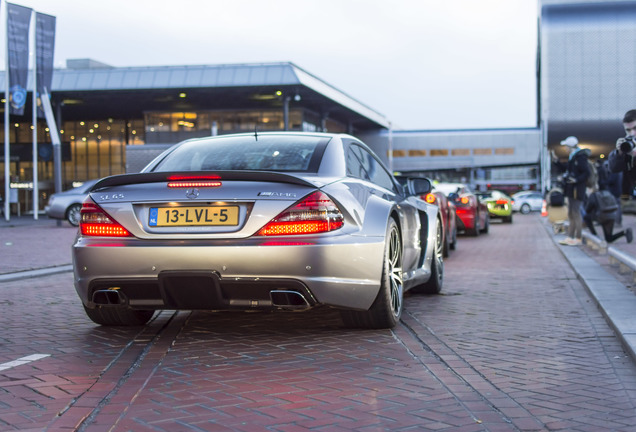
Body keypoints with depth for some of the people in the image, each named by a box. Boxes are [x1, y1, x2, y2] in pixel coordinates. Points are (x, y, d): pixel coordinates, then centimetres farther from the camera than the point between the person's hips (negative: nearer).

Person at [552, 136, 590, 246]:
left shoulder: (580, 157, -15)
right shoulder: (572, 157, 14)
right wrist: (556, 161, 18)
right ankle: (570, 237, 20)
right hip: (571, 189, 10)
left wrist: (577, 180, -27)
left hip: (577, 190, -10)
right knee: (571, 214, 14)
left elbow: (586, 173, -19)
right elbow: (565, 168, 26)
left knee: (576, 213, -6)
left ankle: (578, 238, -1)